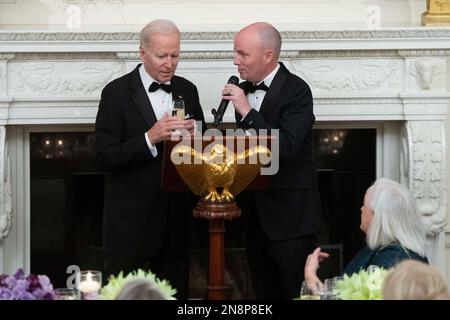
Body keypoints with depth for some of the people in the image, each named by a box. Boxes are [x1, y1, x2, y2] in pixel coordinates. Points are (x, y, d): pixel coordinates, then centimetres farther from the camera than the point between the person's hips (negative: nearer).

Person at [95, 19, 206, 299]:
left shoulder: (187, 91, 8)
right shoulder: (117, 93, -7)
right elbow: (104, 158, -12)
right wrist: (151, 138, -24)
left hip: (175, 220, 5)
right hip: (131, 221, -4)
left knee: (175, 292, 8)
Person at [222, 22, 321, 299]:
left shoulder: (296, 91, -13)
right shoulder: (244, 90, 9)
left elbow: (286, 148, -25)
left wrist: (247, 112, -24)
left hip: (289, 216, -7)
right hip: (255, 213, 7)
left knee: (296, 294, -3)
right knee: (265, 295, 12)